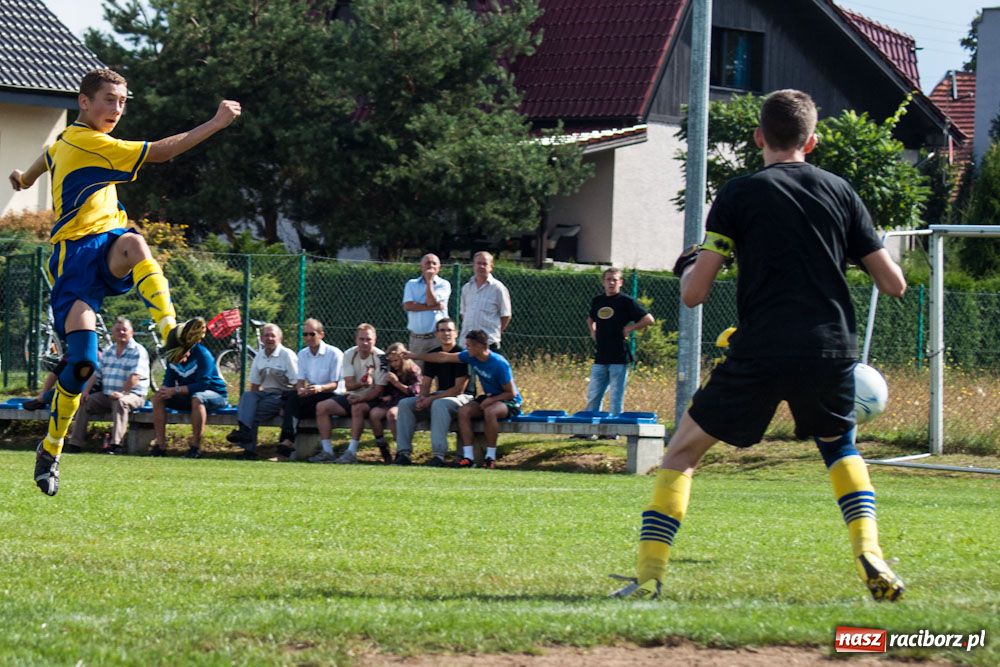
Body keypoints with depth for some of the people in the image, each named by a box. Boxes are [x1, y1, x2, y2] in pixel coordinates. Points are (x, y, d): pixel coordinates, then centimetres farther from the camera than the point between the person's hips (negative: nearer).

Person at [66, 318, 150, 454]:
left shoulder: (138, 352, -5)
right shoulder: (107, 352, 17)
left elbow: (135, 376, -18)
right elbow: (96, 373, 15)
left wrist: (122, 393, -30)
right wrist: (86, 391, -2)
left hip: (132, 395, -7)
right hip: (106, 395, 7)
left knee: (120, 402, -38)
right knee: (85, 403, -10)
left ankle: (116, 444, -44)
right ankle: (75, 442, -11)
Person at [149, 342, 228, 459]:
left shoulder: (202, 354, -23)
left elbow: (203, 384, -28)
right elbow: (168, 381, 1)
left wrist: (176, 390, -31)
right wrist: (165, 390, -24)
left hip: (215, 394, -7)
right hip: (187, 395, 7)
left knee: (197, 398, -41)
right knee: (157, 397, -12)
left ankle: (195, 447, -35)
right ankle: (160, 446, -15)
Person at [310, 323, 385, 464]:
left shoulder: (380, 357, -15)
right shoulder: (349, 354, 1)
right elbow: (348, 385, -5)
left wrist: (362, 397, -31)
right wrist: (360, 384, -27)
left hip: (371, 399, -6)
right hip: (353, 396, 6)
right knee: (322, 406, -10)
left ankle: (352, 452, -37)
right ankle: (327, 451, -14)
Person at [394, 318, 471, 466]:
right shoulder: (433, 355, 10)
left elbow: (459, 389, -16)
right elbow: (425, 384, 13)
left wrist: (431, 399, -18)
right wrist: (422, 398, -12)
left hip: (461, 398, -7)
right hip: (439, 395, 7)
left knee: (439, 404, -38)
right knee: (405, 403, -9)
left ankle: (439, 454, -41)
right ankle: (403, 452, -16)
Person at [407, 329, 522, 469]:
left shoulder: (499, 364, -24)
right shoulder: (471, 357, -4)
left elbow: (511, 393, -18)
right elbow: (444, 357, 4)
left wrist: (490, 400, -25)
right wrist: (415, 356, 7)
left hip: (510, 401, -7)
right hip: (489, 398, 7)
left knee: (490, 411, -38)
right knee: (463, 411, -18)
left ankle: (490, 457, -28)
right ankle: (468, 457, -23)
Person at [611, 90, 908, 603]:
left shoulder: (738, 195, 1)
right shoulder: (840, 192, 9)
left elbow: (693, 294, -2)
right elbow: (894, 284, 9)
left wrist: (688, 268, 21)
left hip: (760, 354, -3)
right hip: (831, 351, 3)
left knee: (682, 452, 11)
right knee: (840, 446, 31)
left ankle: (648, 576, -2)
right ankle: (869, 555, 10)